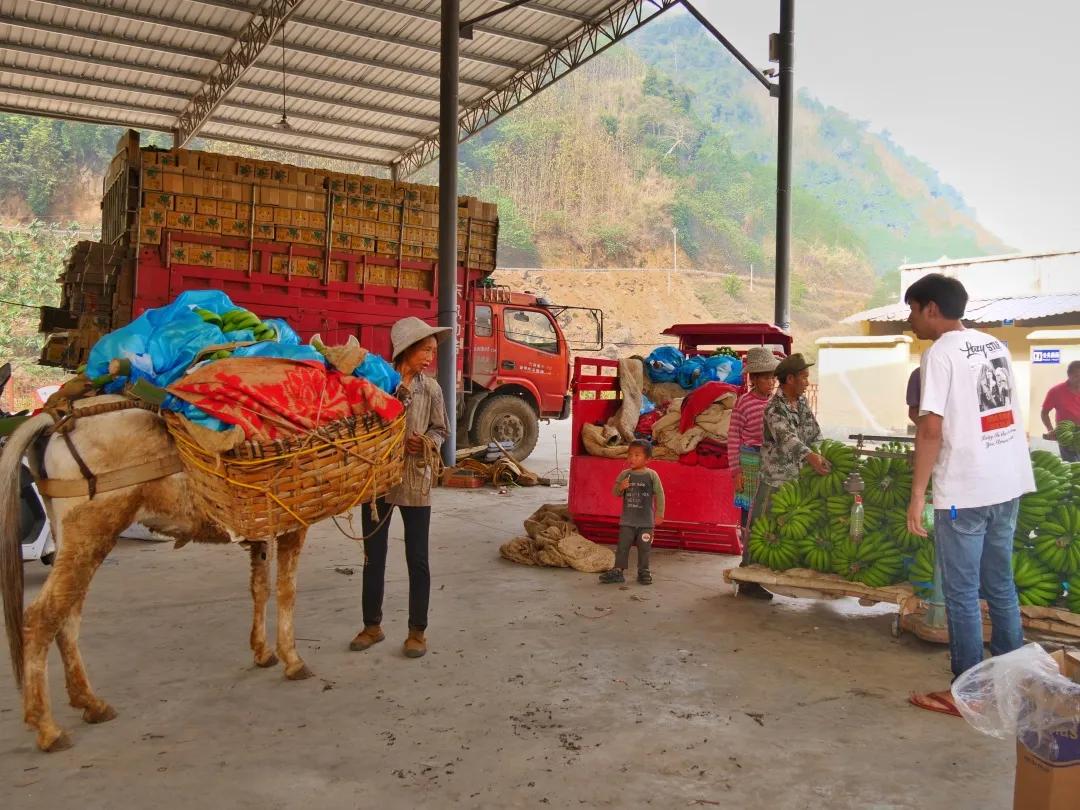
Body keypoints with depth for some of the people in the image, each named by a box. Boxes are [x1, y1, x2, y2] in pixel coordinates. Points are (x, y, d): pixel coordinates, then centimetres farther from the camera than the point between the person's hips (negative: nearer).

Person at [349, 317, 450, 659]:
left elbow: (440, 430, 7)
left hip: (415, 482, 1)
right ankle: (372, 624, 28)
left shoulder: (430, 388, 0)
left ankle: (417, 630, 18)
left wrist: (426, 443, -12)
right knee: (373, 556, 11)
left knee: (417, 559, 5)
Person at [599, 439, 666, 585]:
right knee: (622, 546, 3)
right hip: (627, 520, 2)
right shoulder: (624, 474, 1)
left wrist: (659, 514, -2)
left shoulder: (651, 475, -6)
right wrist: (620, 487, -16)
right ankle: (618, 571, 10)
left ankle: (643, 571, 19)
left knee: (644, 547, 6)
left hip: (646, 520, -2)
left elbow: (659, 495, -1)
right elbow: (616, 493, 6)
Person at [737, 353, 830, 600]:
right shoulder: (774, 409, -17)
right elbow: (787, 438, -33)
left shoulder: (802, 402, 9)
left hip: (799, 479, 8)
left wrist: (824, 456, -7)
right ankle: (748, 581, 5)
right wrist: (810, 456, -48)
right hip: (775, 480, -8)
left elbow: (815, 433, 8)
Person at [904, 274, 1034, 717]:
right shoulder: (995, 345, 13)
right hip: (1008, 484, 8)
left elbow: (931, 429, -19)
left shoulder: (940, 352, -12)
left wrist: (917, 493, -16)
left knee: (962, 594, 2)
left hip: (965, 489, -8)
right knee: (1001, 586, 18)